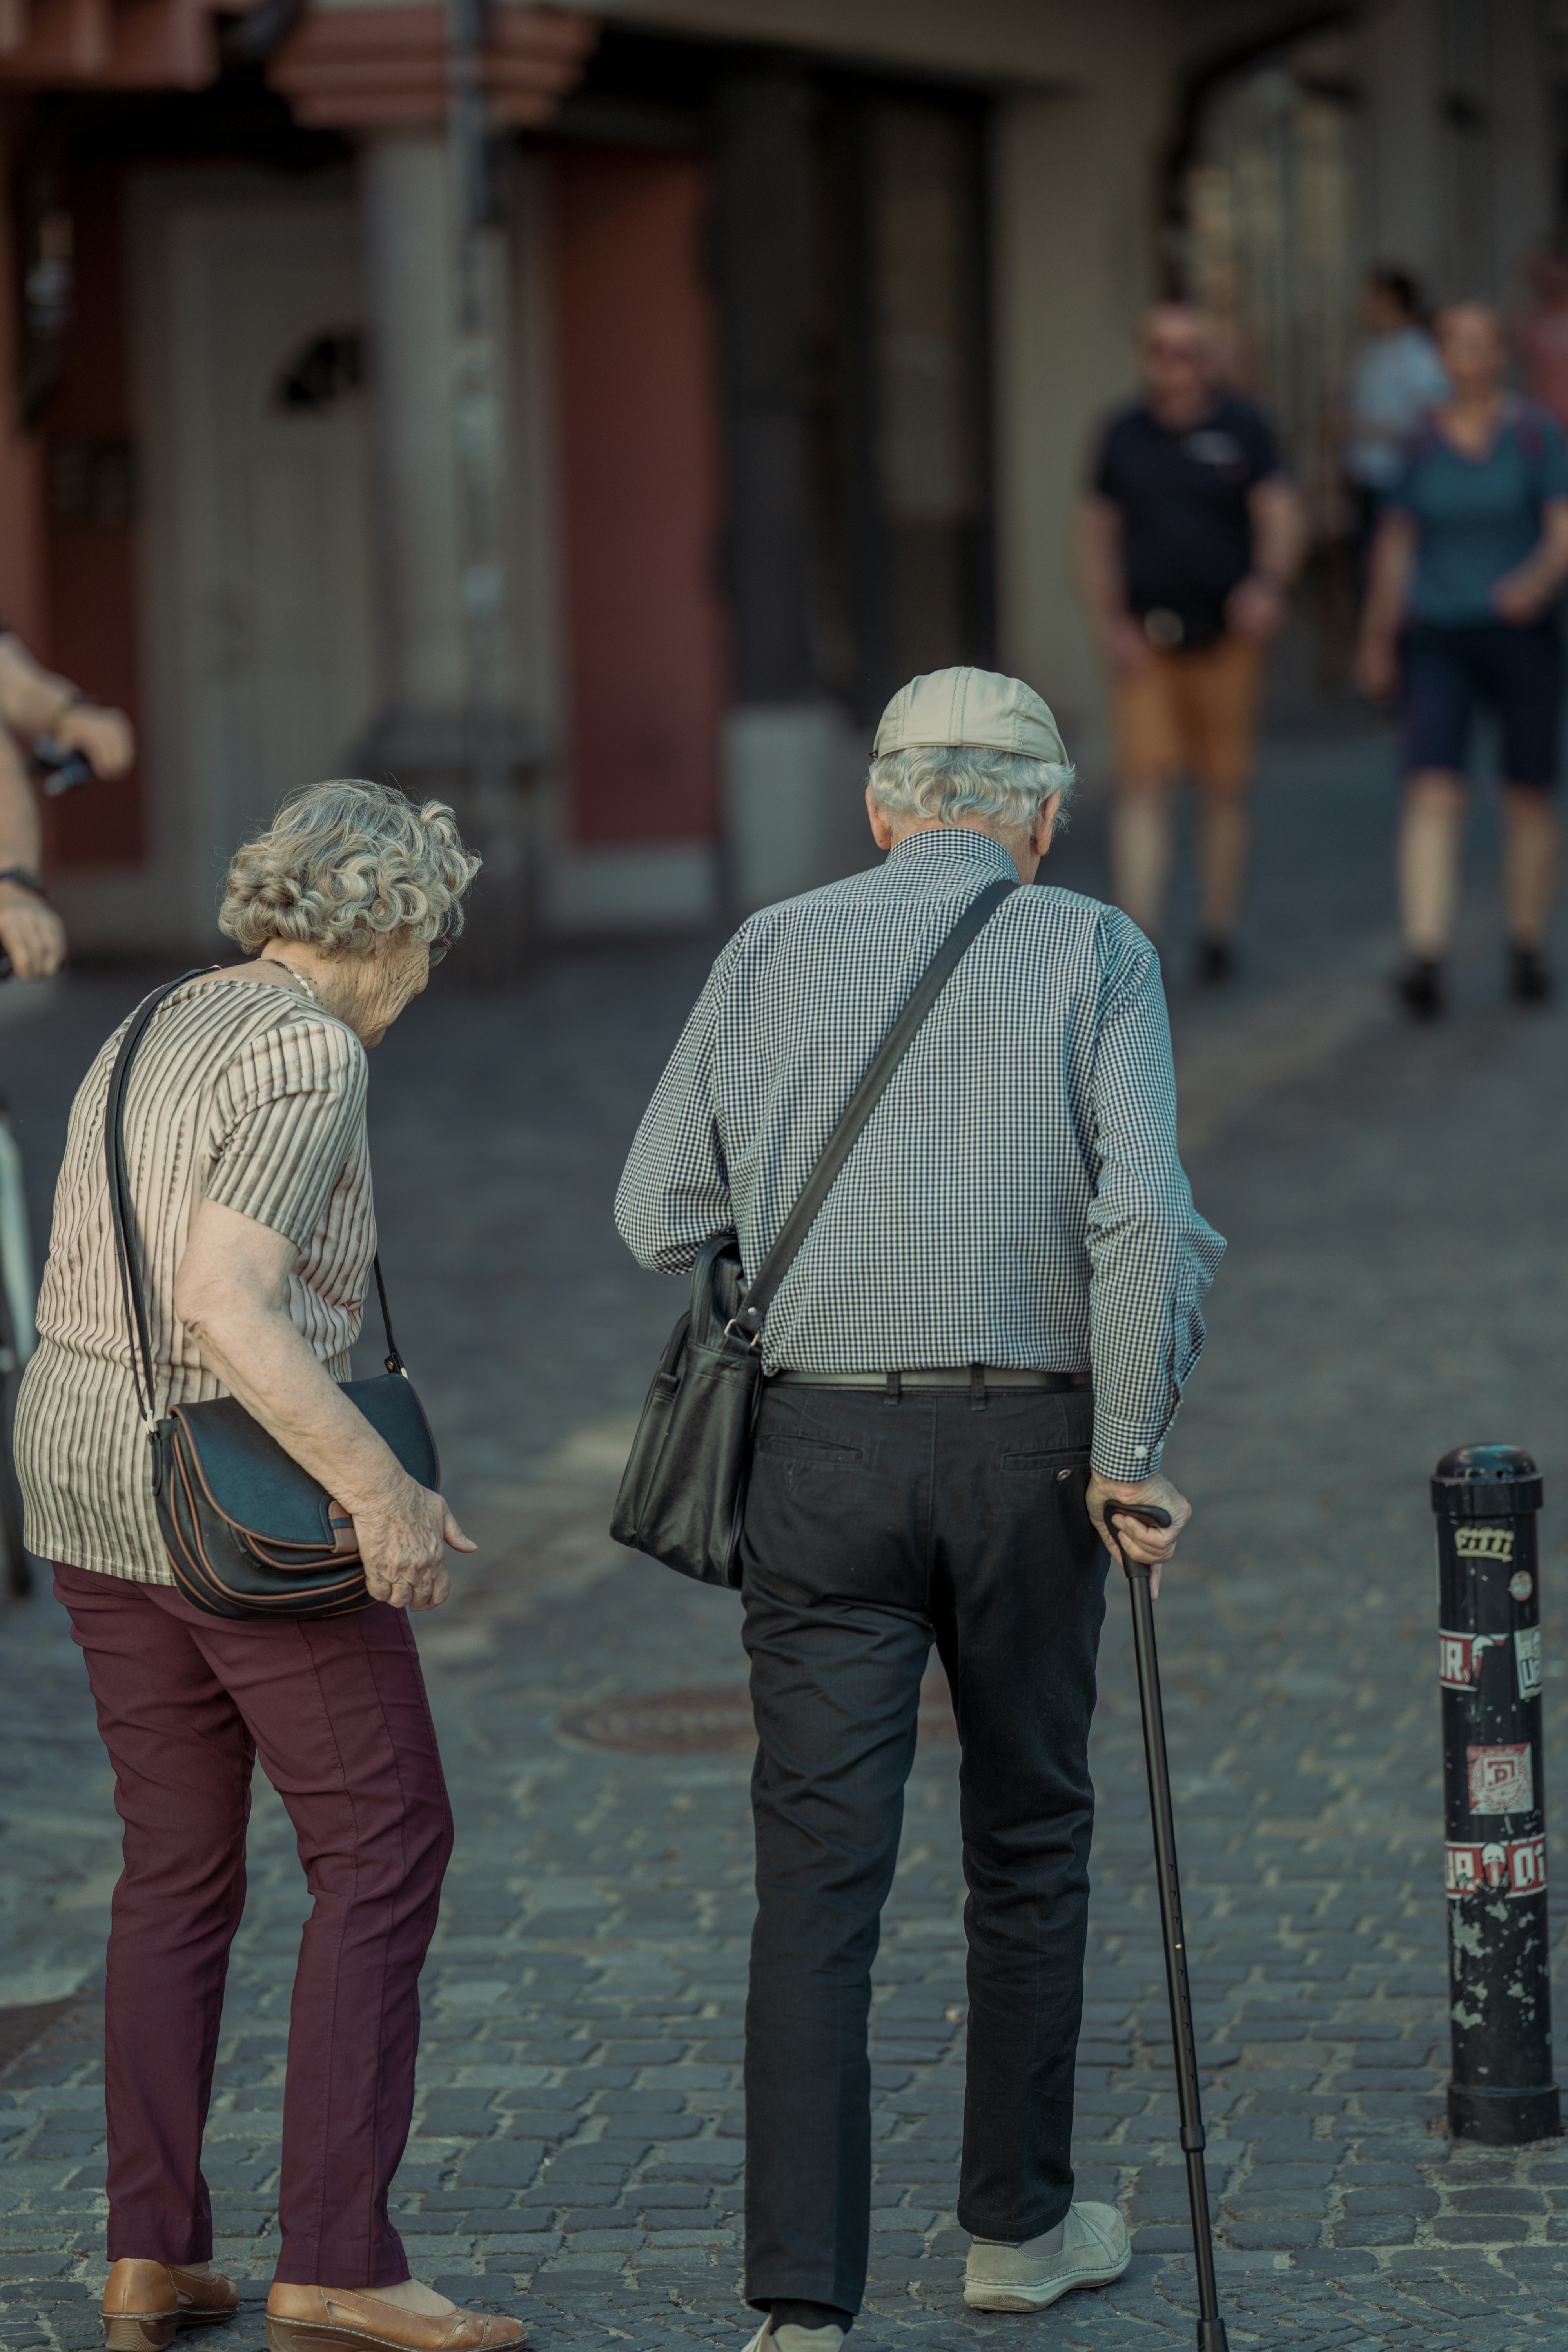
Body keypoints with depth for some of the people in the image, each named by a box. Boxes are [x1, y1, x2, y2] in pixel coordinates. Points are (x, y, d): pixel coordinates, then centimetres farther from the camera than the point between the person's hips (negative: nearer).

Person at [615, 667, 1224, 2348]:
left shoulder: (773, 953, 4)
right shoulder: (1092, 955, -2)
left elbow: (659, 1216, 6)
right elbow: (1145, 1215, -14)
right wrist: (1132, 1453, -6)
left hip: (821, 1447, 1)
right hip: (1026, 1448, 0)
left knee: (818, 1876, -2)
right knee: (1028, 1835, 18)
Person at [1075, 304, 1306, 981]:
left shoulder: (1242, 428, -1)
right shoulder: (1124, 435, 5)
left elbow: (1282, 519, -8)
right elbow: (1096, 534, 7)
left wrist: (1269, 584, -29)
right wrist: (1108, 624, -5)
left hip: (1224, 638, -1)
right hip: (1145, 641, 1)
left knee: (1225, 788, 6)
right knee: (1143, 781, -11)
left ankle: (1218, 932, 21)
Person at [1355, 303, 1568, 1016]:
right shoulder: (1423, 442, 4)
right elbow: (1395, 545, 11)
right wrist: (1377, 643, 15)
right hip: (1438, 641, 1)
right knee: (1432, 797, -14)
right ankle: (1425, 959, -23)